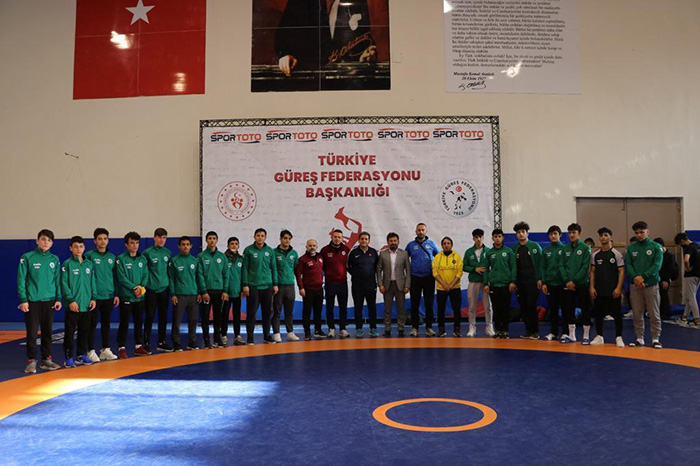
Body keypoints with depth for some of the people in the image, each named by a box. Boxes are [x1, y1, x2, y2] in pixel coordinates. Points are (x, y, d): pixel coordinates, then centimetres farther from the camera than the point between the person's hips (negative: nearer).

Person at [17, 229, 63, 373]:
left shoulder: (55, 259, 8)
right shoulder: (27, 258, -2)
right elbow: (21, 280, -4)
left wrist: (58, 299, 3)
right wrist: (23, 300, -10)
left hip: (49, 301, 3)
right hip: (32, 301, -3)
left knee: (48, 331, 9)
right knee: (32, 332, 0)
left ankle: (46, 359, 19)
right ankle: (31, 361, 11)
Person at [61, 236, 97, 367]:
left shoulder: (89, 264, 9)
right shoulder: (67, 264, -4)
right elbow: (64, 284, -8)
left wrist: (93, 298, 4)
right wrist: (71, 300, -14)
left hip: (86, 305, 4)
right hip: (73, 305, -4)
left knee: (84, 331, 12)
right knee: (70, 332, 1)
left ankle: (82, 354, 24)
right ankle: (69, 357, 9)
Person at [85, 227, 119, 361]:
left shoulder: (112, 257, 10)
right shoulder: (89, 255, -5)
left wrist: (116, 294, 10)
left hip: (109, 296, 5)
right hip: (94, 296, -5)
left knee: (106, 323, 12)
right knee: (92, 323, 2)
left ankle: (105, 349, 21)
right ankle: (91, 350, 12)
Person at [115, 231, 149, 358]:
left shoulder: (142, 259, 10)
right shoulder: (121, 259, -5)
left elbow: (145, 275, 6)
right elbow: (121, 277, -11)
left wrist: (141, 287, -11)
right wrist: (134, 287, -17)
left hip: (140, 296, 5)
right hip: (126, 296, -5)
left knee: (139, 322, 11)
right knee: (124, 322, 0)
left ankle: (138, 346, 21)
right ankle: (121, 348, 9)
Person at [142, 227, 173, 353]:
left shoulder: (168, 253, 7)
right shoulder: (147, 253, -5)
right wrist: (144, 285, -13)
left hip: (164, 289, 4)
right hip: (151, 290, -4)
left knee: (163, 317, 9)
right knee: (150, 317, 0)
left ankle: (161, 343, 20)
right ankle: (146, 343, 11)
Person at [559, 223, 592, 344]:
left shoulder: (585, 248, -3)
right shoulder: (565, 249, 10)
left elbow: (585, 267, -10)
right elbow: (561, 266, 5)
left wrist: (574, 281, -15)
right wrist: (566, 281, -8)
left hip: (582, 284, -4)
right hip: (568, 285, 4)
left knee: (585, 310, 1)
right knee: (569, 310, 8)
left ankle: (586, 336, 10)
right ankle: (571, 335, 18)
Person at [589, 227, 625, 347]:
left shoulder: (617, 254, -3)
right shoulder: (595, 255, 7)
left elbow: (621, 272, -5)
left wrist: (618, 288, -12)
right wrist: (592, 287, 2)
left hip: (613, 291, -3)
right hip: (599, 290, 4)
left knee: (617, 314, 1)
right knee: (598, 313, 8)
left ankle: (619, 337, 11)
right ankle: (599, 336, 18)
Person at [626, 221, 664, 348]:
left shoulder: (656, 246, 1)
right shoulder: (631, 248, 8)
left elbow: (657, 265, -8)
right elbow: (628, 265, 2)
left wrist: (643, 277, -18)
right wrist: (635, 277, -16)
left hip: (651, 284, -2)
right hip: (635, 285, 2)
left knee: (654, 314, 1)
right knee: (637, 314, 7)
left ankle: (655, 338, 11)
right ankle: (639, 338, 16)